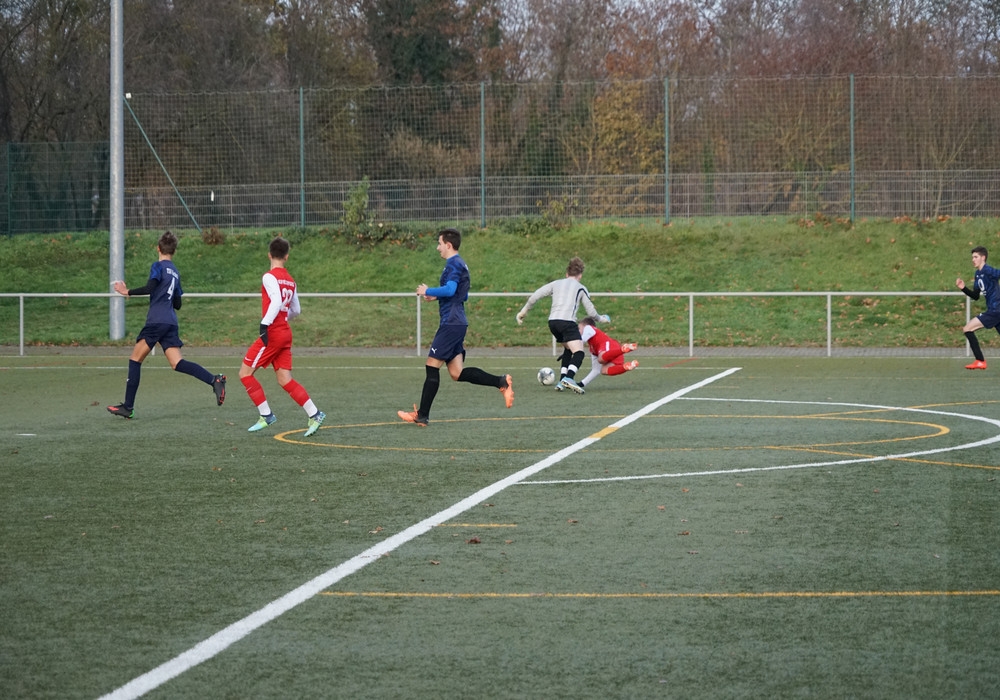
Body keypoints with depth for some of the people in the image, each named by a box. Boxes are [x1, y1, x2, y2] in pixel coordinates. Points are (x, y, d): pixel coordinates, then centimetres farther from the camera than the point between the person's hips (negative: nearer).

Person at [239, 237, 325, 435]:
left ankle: (266, 415, 2)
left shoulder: (270, 277, -10)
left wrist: (265, 324, -28)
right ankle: (314, 414, -2)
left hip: (272, 333, -8)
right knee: (285, 380, 8)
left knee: (245, 372, 2)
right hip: (286, 333, 8)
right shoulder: (290, 280, 12)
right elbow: (296, 310, 20)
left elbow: (276, 302, -24)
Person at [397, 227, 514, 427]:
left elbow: (449, 290, -27)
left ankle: (422, 416, -3)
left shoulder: (453, 265, -12)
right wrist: (437, 297, 20)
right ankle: (502, 382, -1)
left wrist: (427, 291, -13)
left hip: (451, 324, -10)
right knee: (457, 372, 6)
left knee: (432, 365, -5)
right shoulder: (460, 265, 19)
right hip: (458, 323, 10)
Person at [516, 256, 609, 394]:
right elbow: (591, 311, 15)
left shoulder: (556, 284, 22)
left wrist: (524, 311, 25)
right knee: (578, 352, -13)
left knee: (568, 349, 25)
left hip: (552, 321, 5)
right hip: (567, 321, -5)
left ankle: (562, 381, 17)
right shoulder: (580, 288, 14)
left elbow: (535, 295, 15)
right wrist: (601, 319, 36)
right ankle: (568, 378, -39)